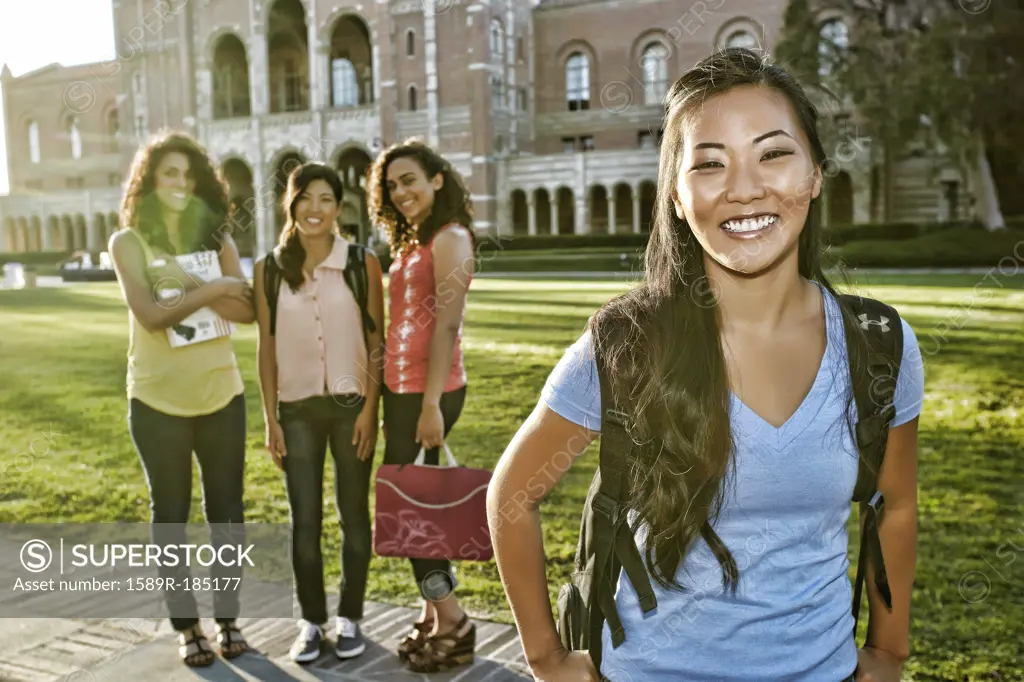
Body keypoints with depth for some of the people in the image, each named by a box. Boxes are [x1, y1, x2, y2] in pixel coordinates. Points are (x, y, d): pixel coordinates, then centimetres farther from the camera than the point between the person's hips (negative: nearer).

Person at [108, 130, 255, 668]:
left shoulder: (216, 237, 6)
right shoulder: (128, 242, -2)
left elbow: (247, 310, -7)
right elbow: (150, 315, -16)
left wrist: (187, 286, -17)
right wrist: (213, 288, -16)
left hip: (220, 394, 2)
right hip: (158, 400, -2)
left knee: (226, 510, 8)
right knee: (170, 514, 8)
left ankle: (227, 618, 23)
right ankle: (186, 627, 21)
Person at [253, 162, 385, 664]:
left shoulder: (362, 263, -5)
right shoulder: (269, 269, 0)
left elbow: (377, 342, -3)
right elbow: (266, 349, 3)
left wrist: (370, 407, -9)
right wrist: (270, 420, 1)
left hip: (351, 405, -1)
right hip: (297, 409, 1)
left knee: (354, 516, 9)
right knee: (304, 520, 7)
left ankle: (349, 618, 24)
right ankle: (311, 621, 23)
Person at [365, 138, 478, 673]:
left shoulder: (449, 238, -10)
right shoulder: (410, 242, 16)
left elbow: (446, 325, -18)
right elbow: (403, 324, 13)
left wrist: (432, 404, -22)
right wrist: (392, 400, 11)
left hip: (429, 392, -9)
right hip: (400, 387, 9)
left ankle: (453, 622, 10)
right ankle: (434, 616, 24)